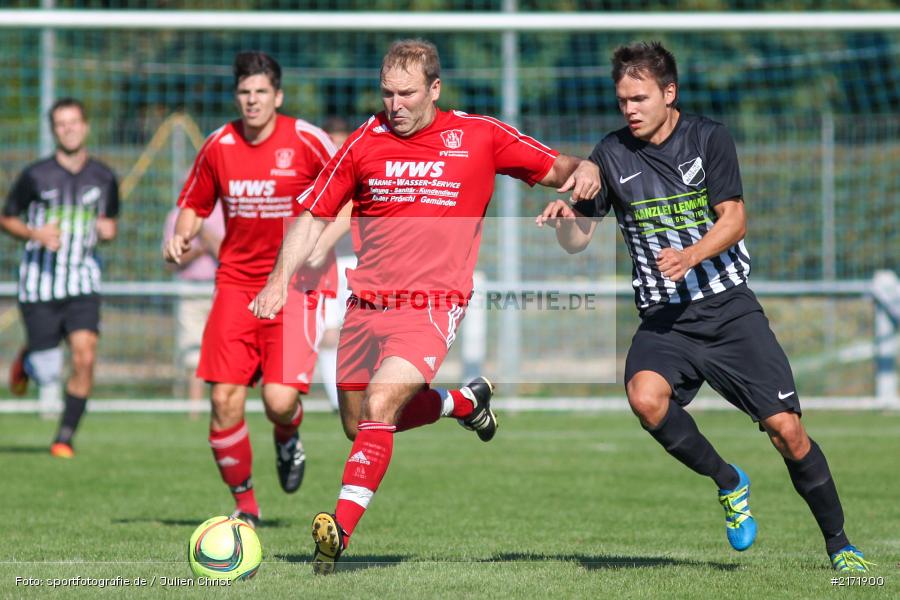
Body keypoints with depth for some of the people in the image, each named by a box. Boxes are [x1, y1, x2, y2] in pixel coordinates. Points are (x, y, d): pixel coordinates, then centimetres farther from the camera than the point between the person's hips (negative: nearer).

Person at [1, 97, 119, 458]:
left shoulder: (103, 178, 5)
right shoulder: (35, 177, -4)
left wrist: (108, 231, -3)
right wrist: (35, 234, -12)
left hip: (82, 284, 2)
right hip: (39, 287, -2)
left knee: (85, 358, -17)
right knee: (47, 375, 0)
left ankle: (65, 437, -2)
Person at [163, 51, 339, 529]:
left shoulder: (306, 141, -7)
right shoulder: (219, 146, 3)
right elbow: (194, 204, 17)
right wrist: (181, 236, -4)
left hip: (295, 283, -3)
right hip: (236, 283, 3)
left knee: (280, 399, -16)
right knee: (225, 400, -7)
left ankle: (288, 442, 24)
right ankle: (244, 502, 13)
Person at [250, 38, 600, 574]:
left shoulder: (479, 137, -1)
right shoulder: (365, 142, 5)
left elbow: (554, 168, 7)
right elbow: (314, 216, 11)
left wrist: (581, 172, -17)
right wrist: (280, 280, -1)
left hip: (432, 307, -5)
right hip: (367, 305, 5)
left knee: (380, 407, -24)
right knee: (359, 426, 13)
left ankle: (339, 532, -27)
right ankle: (466, 402, 38)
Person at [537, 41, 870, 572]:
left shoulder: (709, 138, -1)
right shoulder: (612, 156, 2)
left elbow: (734, 220, -6)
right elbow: (578, 241, 6)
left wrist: (690, 256, -25)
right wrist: (564, 219, -18)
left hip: (729, 307, -1)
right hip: (664, 317, 1)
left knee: (786, 429, -8)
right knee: (645, 396, -30)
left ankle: (839, 544, 12)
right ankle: (728, 482, -5)